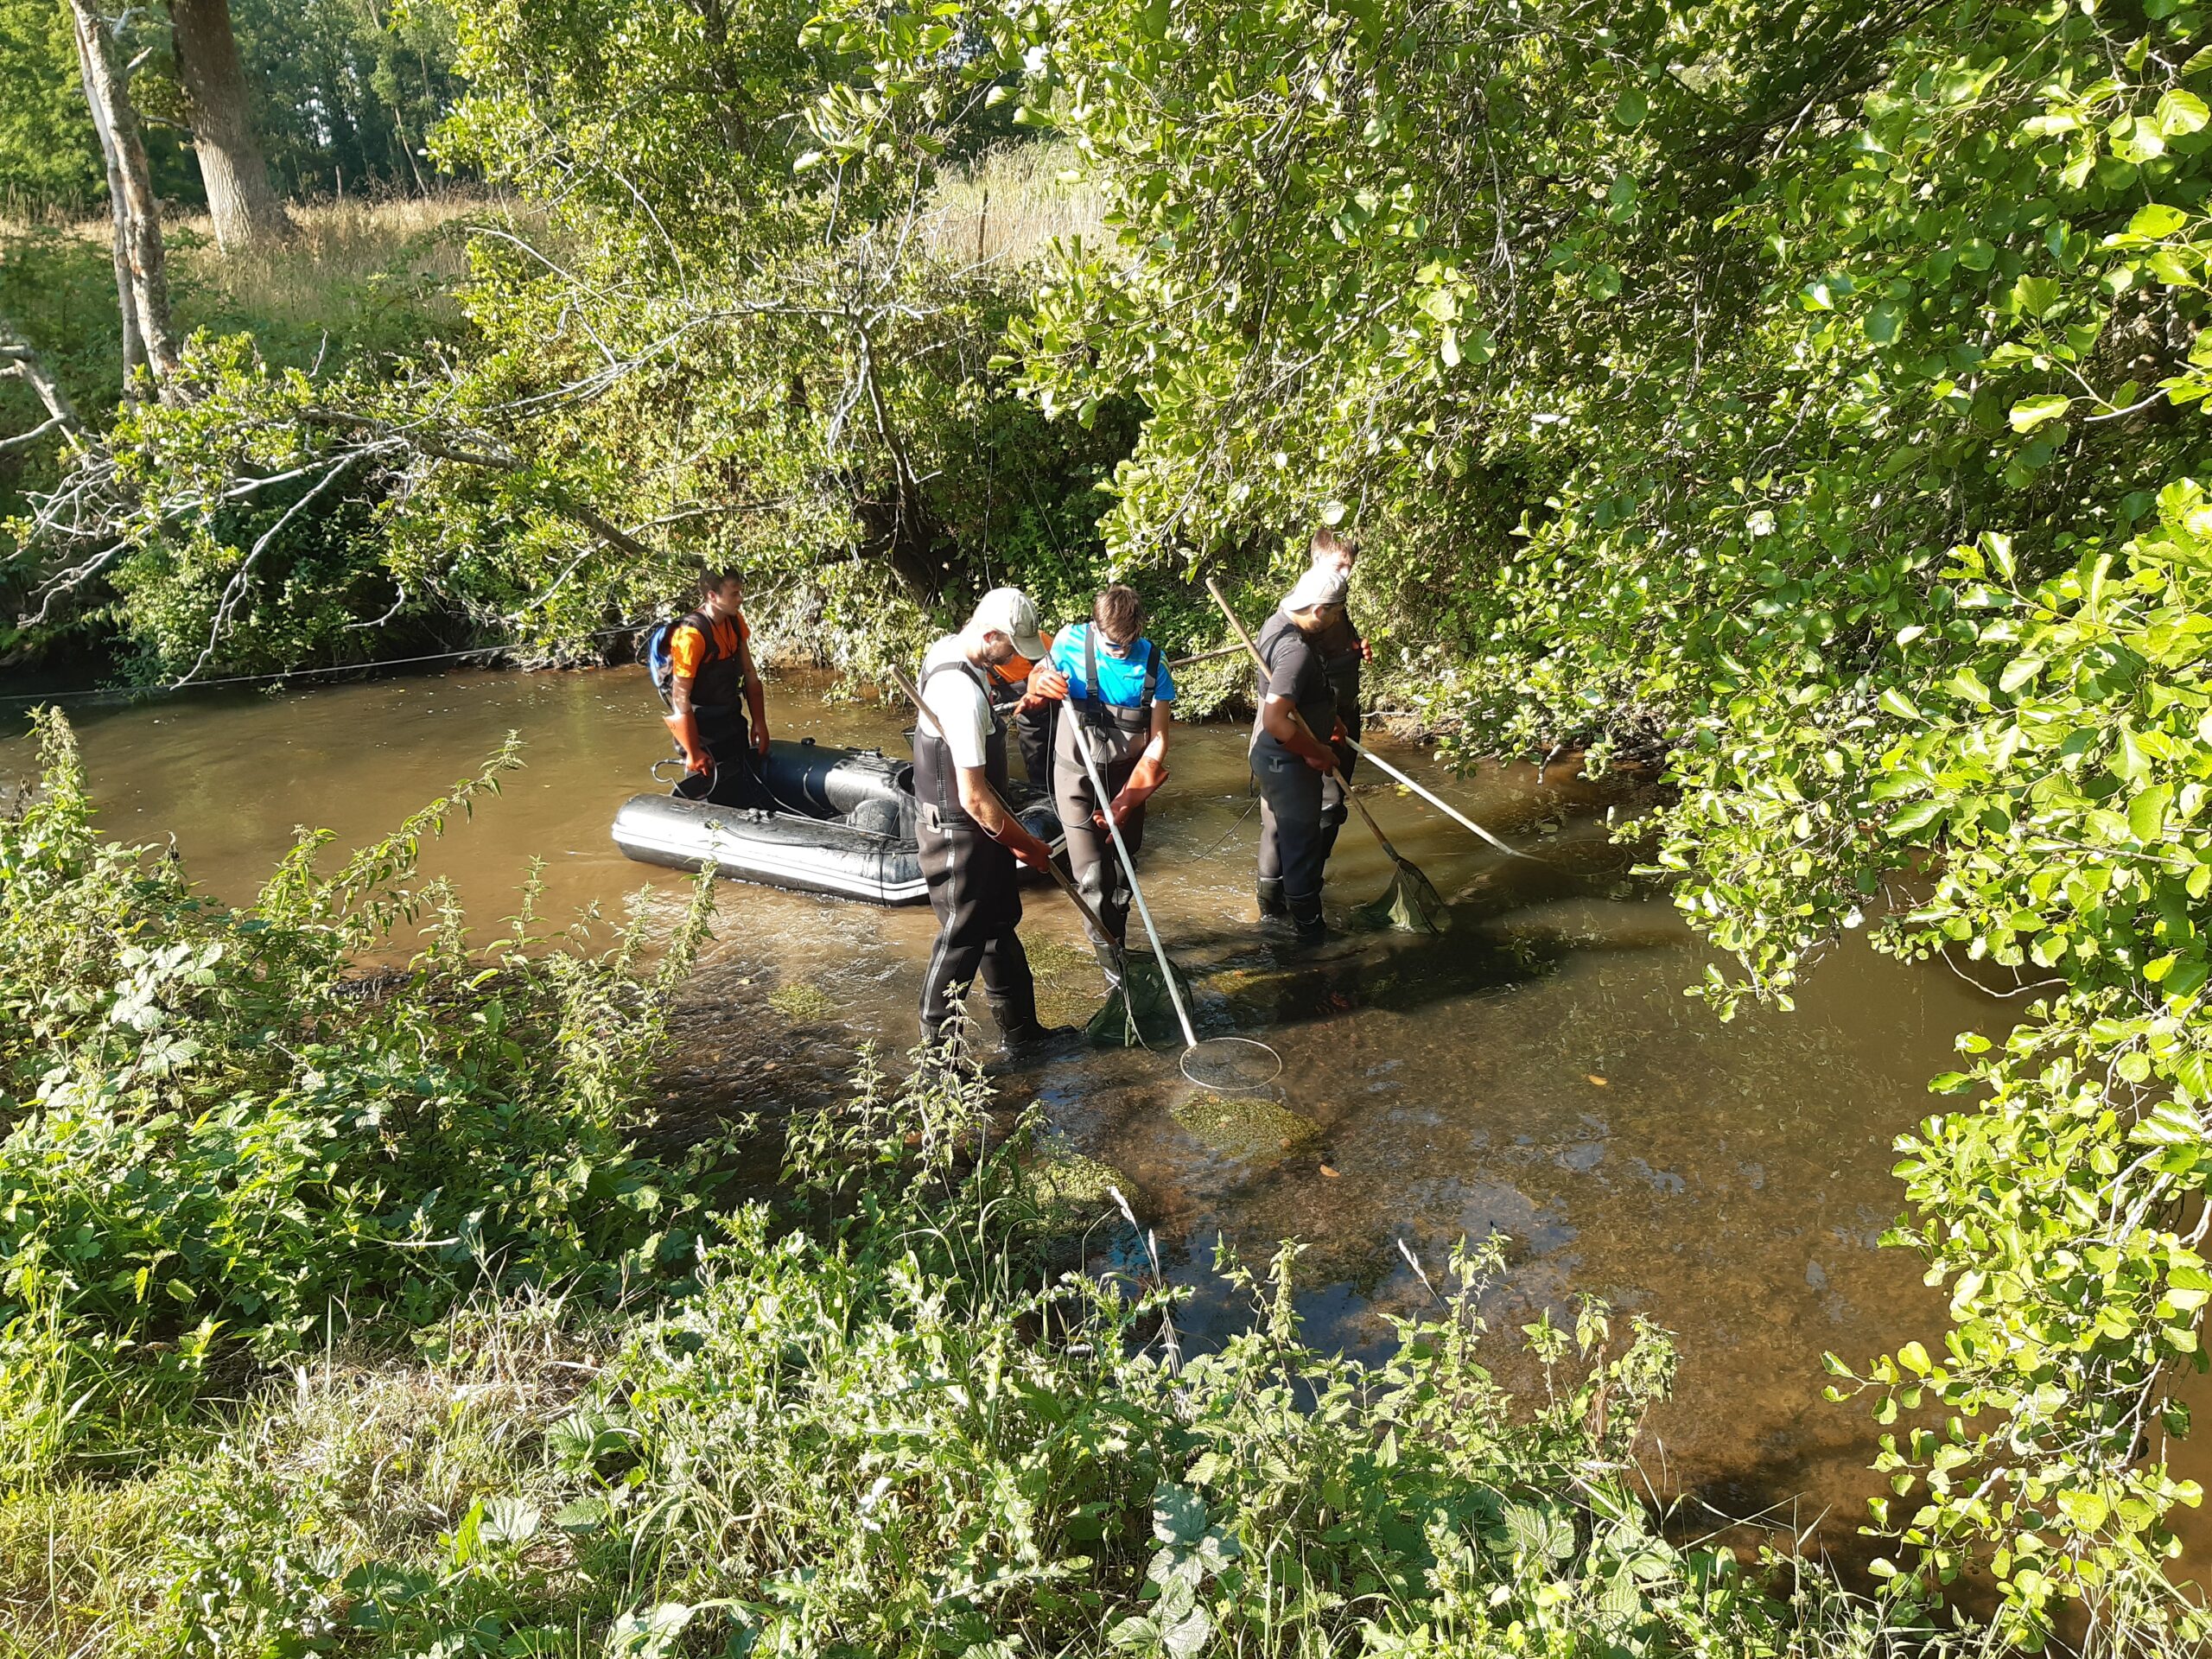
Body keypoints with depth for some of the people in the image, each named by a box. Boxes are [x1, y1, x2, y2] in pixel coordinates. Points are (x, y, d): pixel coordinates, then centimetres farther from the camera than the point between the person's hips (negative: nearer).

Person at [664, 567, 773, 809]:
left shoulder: (735, 621, 0)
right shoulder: (691, 634, -24)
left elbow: (750, 675, 9)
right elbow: (681, 698, -23)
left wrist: (759, 722, 5)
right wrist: (693, 753, -20)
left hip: (733, 723, 8)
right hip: (702, 729, -8)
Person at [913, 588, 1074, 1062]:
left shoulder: (948, 647, 0)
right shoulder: (964, 694, -30)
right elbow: (974, 798, -28)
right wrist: (1025, 844, -15)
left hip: (976, 827, 10)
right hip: (959, 836, -10)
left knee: (1000, 926, 19)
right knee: (961, 942, 2)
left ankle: (1021, 1032, 33)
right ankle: (937, 1055, 15)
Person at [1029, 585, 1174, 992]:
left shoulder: (1153, 664, -13)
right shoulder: (1071, 642, -13)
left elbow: (1158, 742, -11)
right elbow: (1038, 676, 7)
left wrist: (1126, 800, -18)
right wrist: (1042, 682, -19)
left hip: (1127, 778, 1)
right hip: (1077, 778, -1)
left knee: (1120, 874, 13)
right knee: (1092, 880, -9)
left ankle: (1115, 942, 37)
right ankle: (1117, 973, -3)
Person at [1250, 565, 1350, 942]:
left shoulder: (1278, 622, 1)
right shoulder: (1296, 650, -30)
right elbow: (1275, 720, -37)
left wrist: (1328, 719, 17)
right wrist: (1316, 753, -24)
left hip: (1270, 757, 10)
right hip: (1289, 764, -10)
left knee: (1277, 830, 24)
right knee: (1303, 841, 4)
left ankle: (1272, 903, 42)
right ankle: (1309, 925, 18)